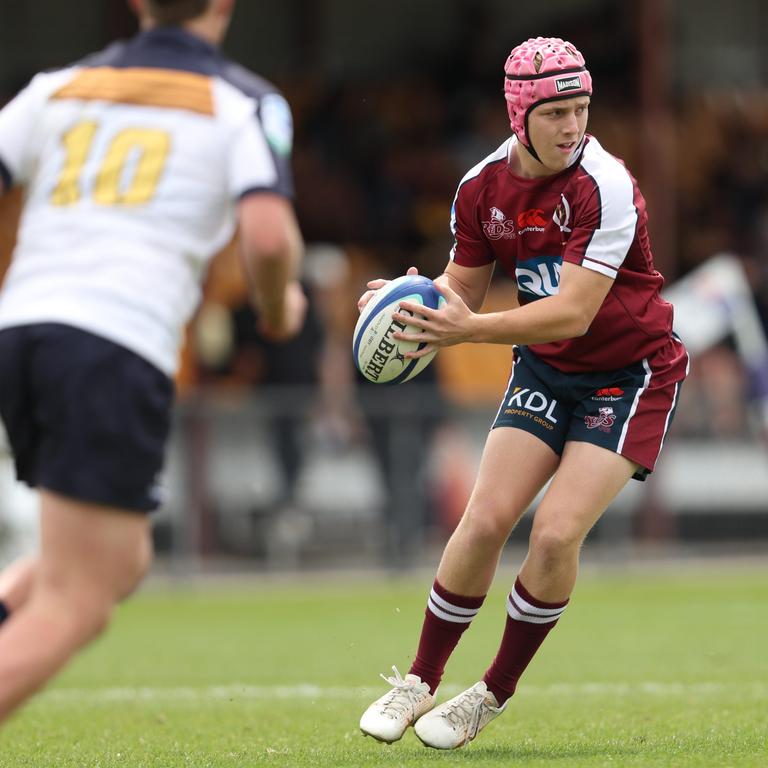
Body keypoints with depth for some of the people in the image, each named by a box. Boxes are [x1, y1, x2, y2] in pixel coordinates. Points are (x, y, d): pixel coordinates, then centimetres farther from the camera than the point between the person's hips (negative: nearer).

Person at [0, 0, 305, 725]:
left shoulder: (59, 87, 20)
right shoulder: (245, 103, 6)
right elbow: (268, 236, -9)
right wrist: (278, 304, 12)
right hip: (120, 350, -6)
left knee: (120, 560, 23)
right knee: (72, 608, -5)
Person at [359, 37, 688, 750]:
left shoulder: (605, 188, -26)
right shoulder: (482, 188, -7)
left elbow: (574, 313, -30)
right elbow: (462, 286, 3)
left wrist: (469, 330, -39)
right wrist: (415, 300, -20)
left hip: (631, 373, -5)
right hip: (545, 368, 5)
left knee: (556, 531, -16)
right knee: (487, 518, -9)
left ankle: (492, 696, 3)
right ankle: (419, 681, 8)